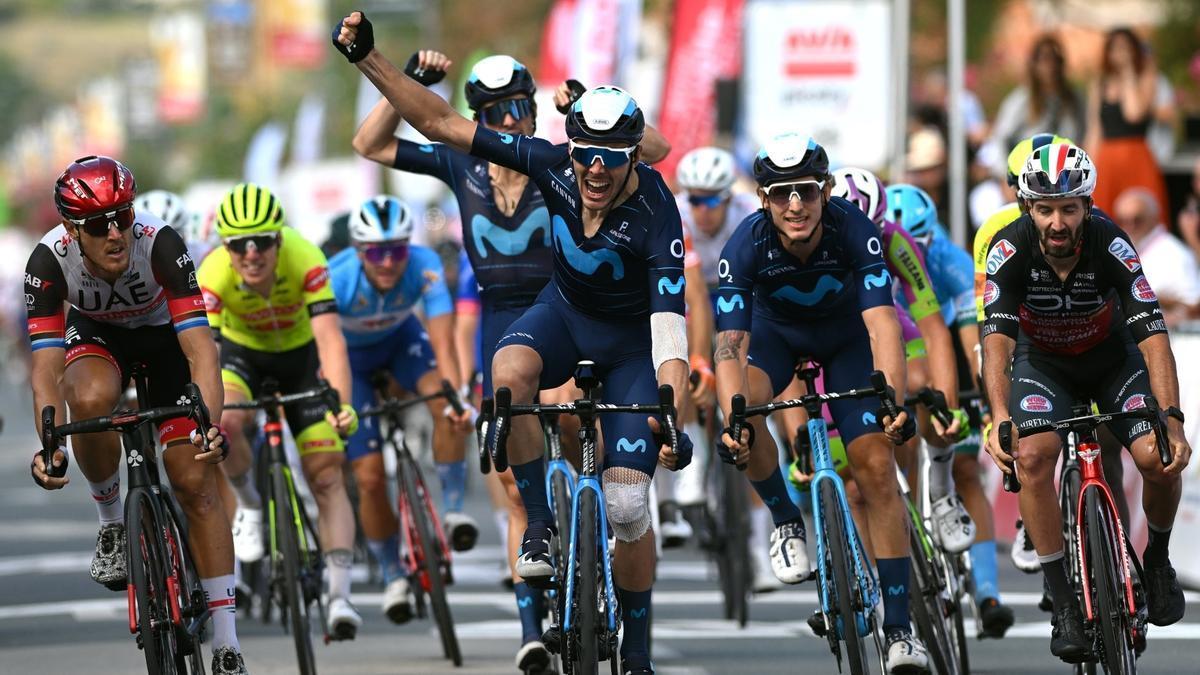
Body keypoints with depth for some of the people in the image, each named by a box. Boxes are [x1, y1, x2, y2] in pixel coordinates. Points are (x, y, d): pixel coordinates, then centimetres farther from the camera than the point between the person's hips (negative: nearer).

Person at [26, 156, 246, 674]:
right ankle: (110, 519, -8)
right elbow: (46, 365, -33)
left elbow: (200, 348, -40)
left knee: (195, 482, -9)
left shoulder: (159, 243, -36)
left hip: (164, 336, -1)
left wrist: (211, 426, -54)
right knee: (91, 399, -36)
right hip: (96, 335, 1)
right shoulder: (50, 260, -32)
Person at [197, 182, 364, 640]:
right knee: (226, 422, -33)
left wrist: (342, 406, -55)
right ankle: (249, 504, -4)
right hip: (241, 354, 0)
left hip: (299, 354, 0)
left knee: (327, 477, -11)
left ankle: (339, 597, -14)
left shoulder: (305, 261, -34)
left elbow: (330, 338, -41)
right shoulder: (214, 275, -32)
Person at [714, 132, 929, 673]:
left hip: (846, 335, -1)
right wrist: (732, 419, -54)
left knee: (876, 465, -14)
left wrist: (893, 401, -58)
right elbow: (730, 343, -37)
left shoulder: (854, 231, -34)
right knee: (745, 404, -32)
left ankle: (898, 629, -9)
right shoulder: (746, 246, -32)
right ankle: (787, 522, -5)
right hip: (777, 329, 1)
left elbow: (882, 322, -42)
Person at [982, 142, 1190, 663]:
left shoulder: (1110, 244, -29)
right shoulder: (1010, 249, -28)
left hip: (1112, 359, 0)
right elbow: (996, 336, -34)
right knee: (1032, 457, -27)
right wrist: (1000, 418, -49)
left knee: (1160, 458, -23)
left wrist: (1172, 420, -45)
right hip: (1043, 363, 0)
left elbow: (1153, 335, -33)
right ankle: (1065, 605, -18)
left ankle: (1157, 559, 9)